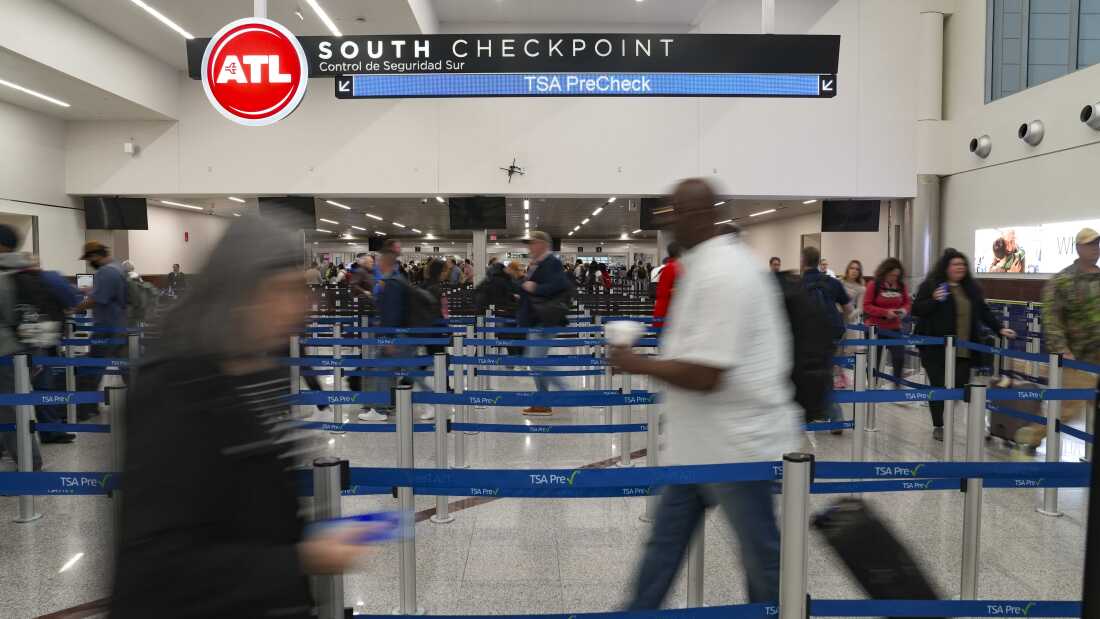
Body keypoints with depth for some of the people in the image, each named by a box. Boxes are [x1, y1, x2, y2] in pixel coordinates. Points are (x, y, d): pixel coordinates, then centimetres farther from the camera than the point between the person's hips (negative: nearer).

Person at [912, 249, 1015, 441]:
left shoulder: (971, 288, 13)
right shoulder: (930, 285, -3)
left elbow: (984, 312, 19)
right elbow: (916, 310, -6)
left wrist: (999, 329, 11)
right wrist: (934, 300, -20)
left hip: (963, 351, 4)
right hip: (936, 348, -4)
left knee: (961, 386, -2)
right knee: (938, 386, 2)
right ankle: (938, 426, 15)